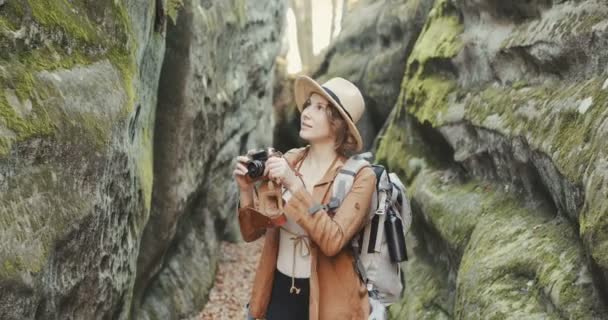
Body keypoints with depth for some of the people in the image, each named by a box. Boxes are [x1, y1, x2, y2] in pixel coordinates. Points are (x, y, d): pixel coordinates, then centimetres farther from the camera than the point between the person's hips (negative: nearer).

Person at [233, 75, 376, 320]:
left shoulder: (359, 176, -12)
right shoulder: (288, 161, -1)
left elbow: (333, 242, -24)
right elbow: (252, 232, 0)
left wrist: (295, 186, -27)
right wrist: (246, 189, -16)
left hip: (327, 299, -3)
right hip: (279, 292, 4)